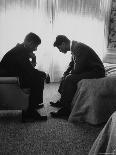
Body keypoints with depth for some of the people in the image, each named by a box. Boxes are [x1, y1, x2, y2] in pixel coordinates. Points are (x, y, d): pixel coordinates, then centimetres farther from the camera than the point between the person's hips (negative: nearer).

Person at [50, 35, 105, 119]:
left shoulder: (78, 47, -23)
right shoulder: (74, 46, 8)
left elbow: (77, 69, -25)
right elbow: (72, 64, 20)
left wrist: (69, 75, -7)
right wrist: (65, 74, 8)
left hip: (96, 72, -11)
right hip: (87, 70, 11)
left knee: (69, 79, -25)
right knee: (66, 77, 15)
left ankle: (66, 110, -18)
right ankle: (62, 101, 21)